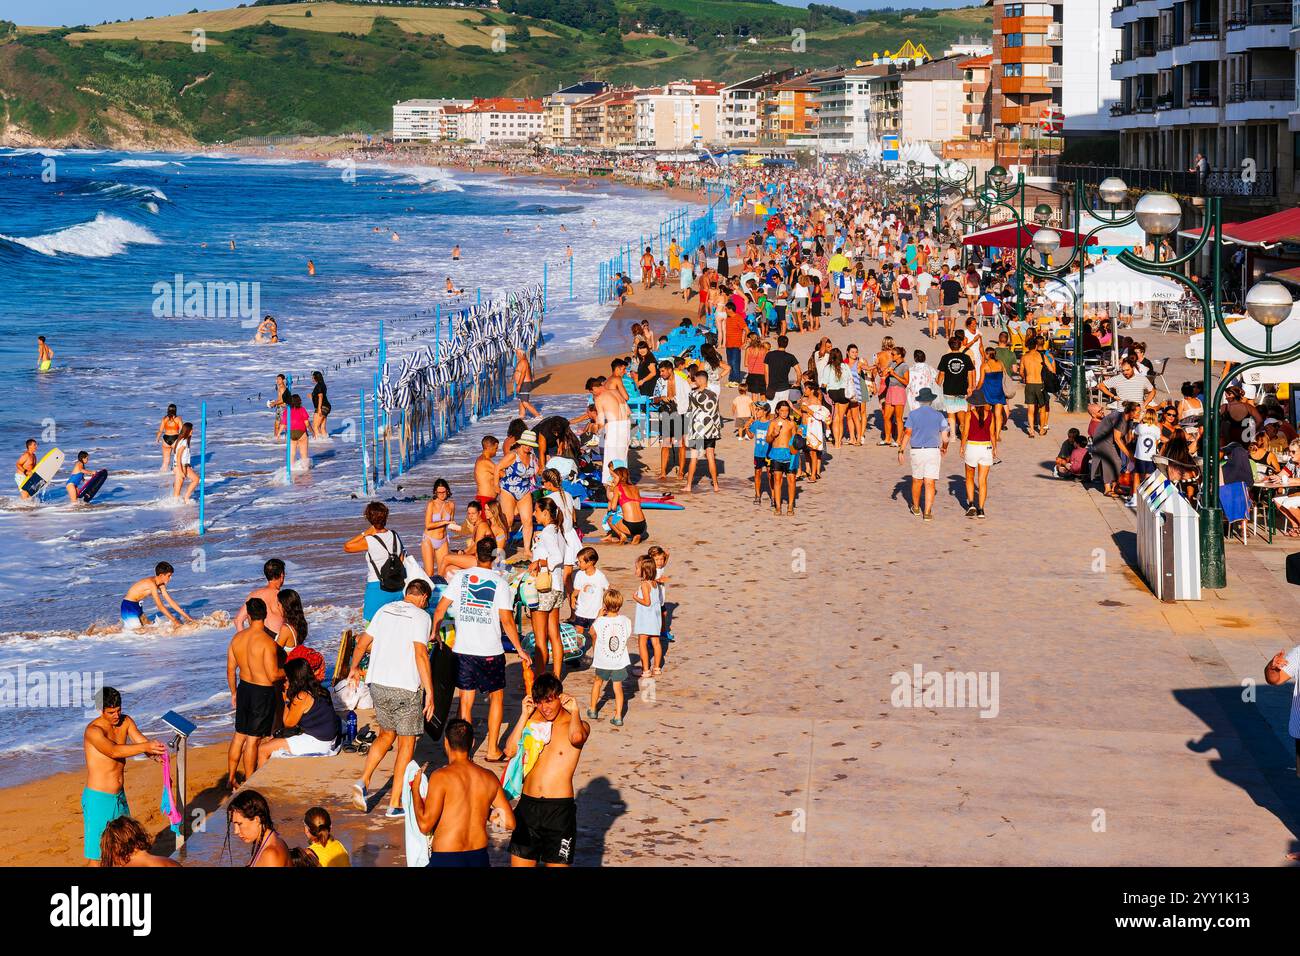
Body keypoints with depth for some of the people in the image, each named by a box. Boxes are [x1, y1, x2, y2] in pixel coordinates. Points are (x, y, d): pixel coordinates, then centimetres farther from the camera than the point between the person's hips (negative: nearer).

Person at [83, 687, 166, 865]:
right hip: (98, 798, -7)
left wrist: (155, 751, -35)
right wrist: (145, 747, -49)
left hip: (120, 796, 7)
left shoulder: (125, 722, 2)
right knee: (98, 855, -2)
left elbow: (141, 740, -11)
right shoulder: (93, 730, -20)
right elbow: (114, 751, -36)